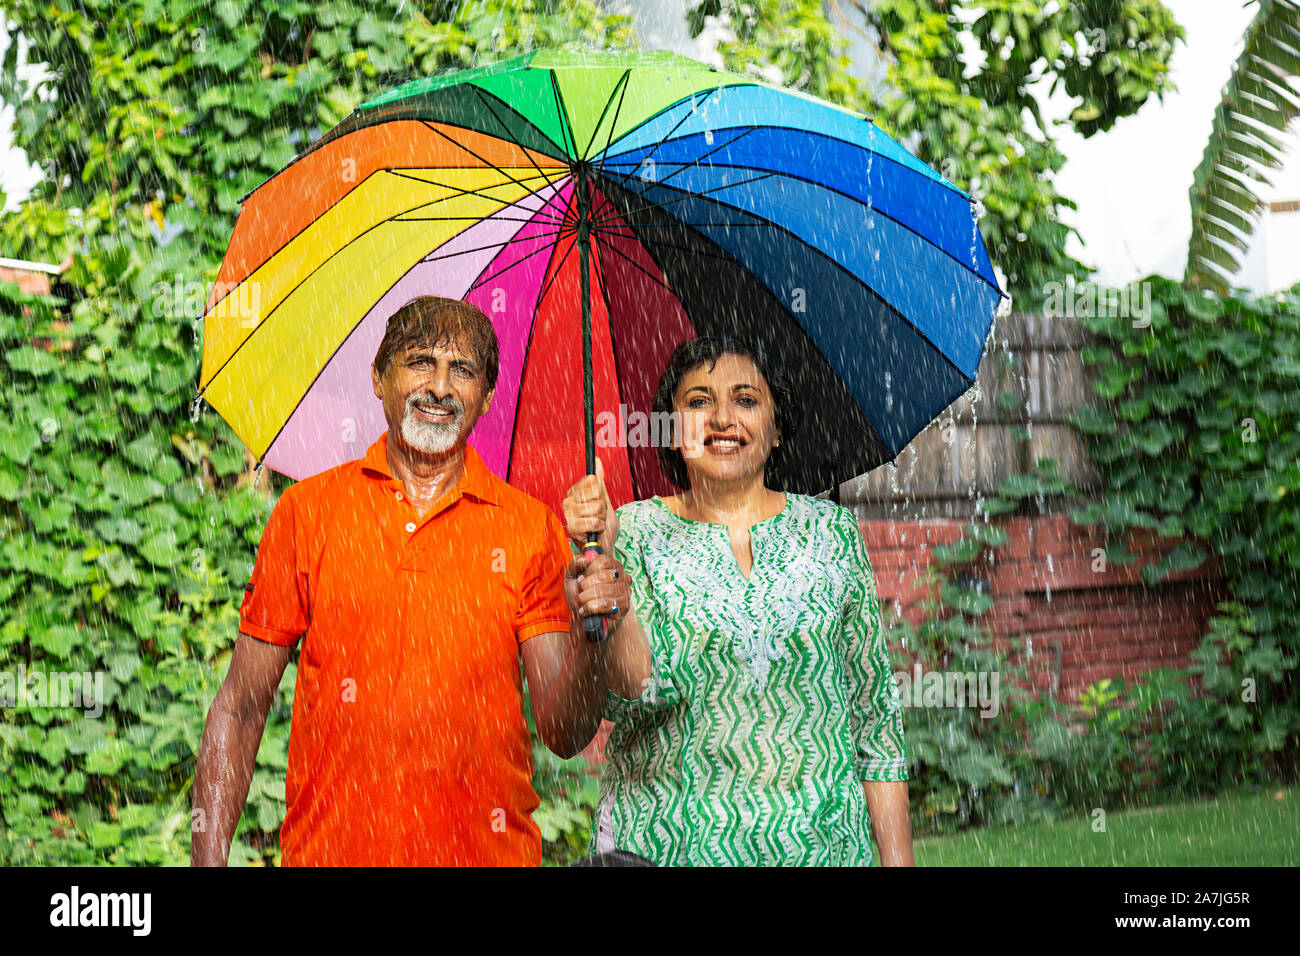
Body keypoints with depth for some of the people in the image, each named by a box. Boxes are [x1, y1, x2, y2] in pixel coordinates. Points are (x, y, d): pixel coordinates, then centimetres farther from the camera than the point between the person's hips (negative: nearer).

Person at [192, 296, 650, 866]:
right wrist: (208, 857, -6)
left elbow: (563, 736, -3)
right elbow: (241, 706, 3)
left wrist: (590, 634, -21)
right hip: (328, 851, 0)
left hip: (485, 851, 0)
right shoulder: (307, 509, 2)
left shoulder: (530, 527, 2)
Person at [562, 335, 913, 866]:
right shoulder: (634, 533, 2)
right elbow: (632, 697, -12)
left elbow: (876, 713, 7)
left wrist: (897, 856, 2)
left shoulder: (832, 531, 7)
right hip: (667, 841, -1)